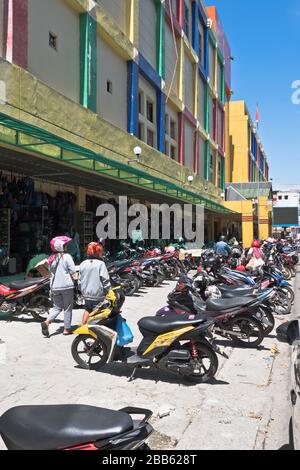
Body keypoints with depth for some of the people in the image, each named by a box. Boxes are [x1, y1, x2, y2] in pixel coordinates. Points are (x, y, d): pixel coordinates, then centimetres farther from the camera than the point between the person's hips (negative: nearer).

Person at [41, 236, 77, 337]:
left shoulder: (51, 259, 8)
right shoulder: (67, 257, -9)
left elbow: (51, 275, 13)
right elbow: (73, 273, -12)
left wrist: (51, 288, 18)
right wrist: (75, 277, 6)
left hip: (55, 287, 5)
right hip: (67, 286, -5)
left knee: (57, 307, 15)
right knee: (67, 308, 7)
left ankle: (47, 322, -6)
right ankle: (67, 329, 13)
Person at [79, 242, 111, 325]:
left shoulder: (83, 264, 3)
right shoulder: (100, 264, -13)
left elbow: (80, 281, 9)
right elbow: (105, 280, -14)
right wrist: (109, 291, -3)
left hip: (86, 294, 6)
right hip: (97, 295, -6)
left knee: (87, 310, 23)